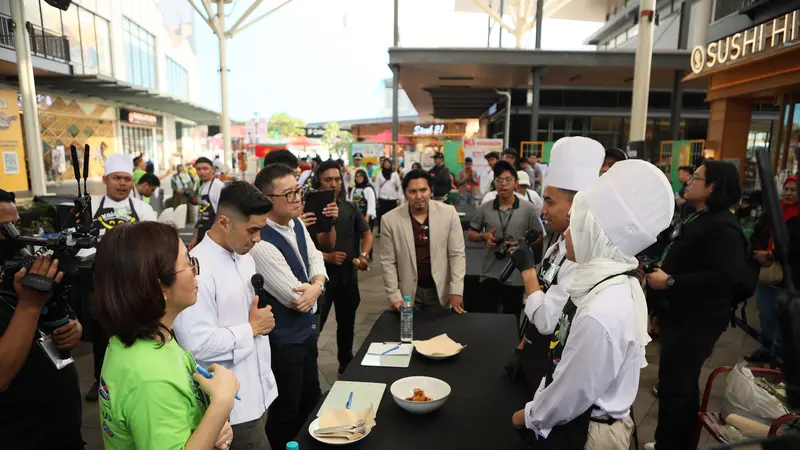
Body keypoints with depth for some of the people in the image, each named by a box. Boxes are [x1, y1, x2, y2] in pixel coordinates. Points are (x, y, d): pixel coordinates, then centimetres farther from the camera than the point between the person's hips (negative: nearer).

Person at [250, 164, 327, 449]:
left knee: (310, 397, 25)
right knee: (286, 409, 13)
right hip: (283, 338, -8)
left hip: (307, 328, 9)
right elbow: (295, 299, -26)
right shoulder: (261, 243, -29)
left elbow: (315, 259, 4)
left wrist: (316, 285, -17)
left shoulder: (297, 224, -1)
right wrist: (313, 287, -5)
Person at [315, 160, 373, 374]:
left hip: (348, 276, 5)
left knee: (347, 325, 19)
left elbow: (367, 234, 11)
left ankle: (346, 365, 38)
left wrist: (364, 256, -7)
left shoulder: (351, 208, 5)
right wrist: (325, 257, -22)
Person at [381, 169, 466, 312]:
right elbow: (388, 261, -4)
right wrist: (394, 296, -9)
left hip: (440, 290, 1)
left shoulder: (449, 213, -7)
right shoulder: (391, 219, -8)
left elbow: (457, 254, -4)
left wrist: (456, 290, -9)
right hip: (408, 292, 0)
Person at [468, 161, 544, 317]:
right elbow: (471, 235, 9)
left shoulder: (528, 208, -5)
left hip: (516, 275, -1)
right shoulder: (485, 209, 0)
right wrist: (484, 236, -11)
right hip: (489, 273, 1)